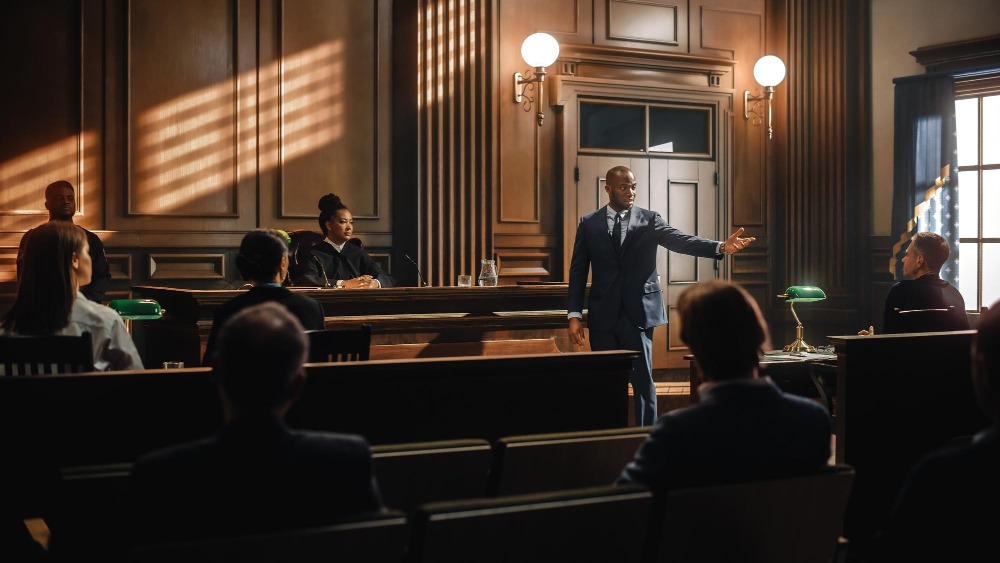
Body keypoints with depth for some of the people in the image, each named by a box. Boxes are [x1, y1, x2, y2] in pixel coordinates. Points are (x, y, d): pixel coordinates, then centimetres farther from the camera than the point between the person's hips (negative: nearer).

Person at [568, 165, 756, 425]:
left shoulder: (649, 220, 2)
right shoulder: (589, 224, 4)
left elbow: (680, 241, -12)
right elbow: (578, 271, 5)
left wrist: (721, 247, -29)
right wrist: (575, 315, -2)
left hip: (638, 312, -1)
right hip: (602, 315, 1)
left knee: (643, 379, 1)